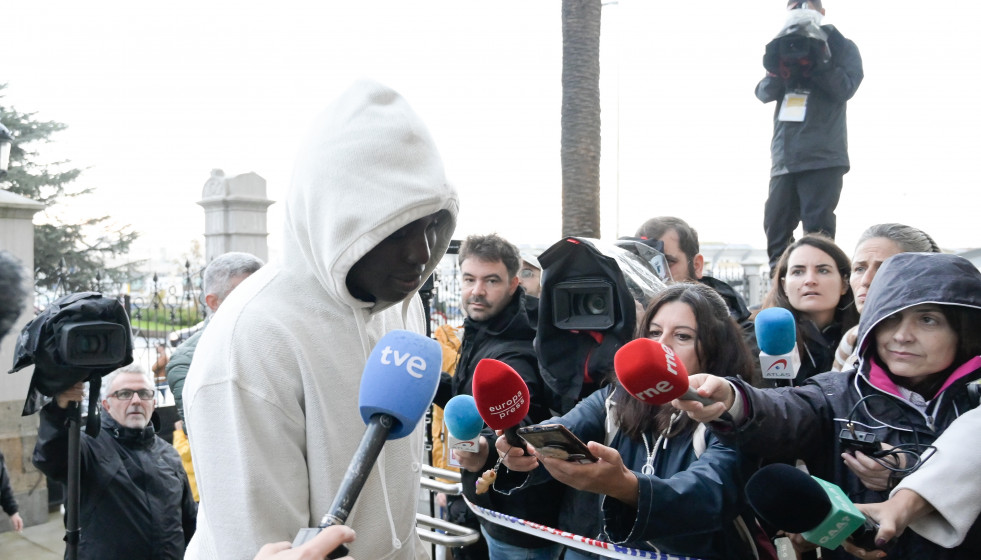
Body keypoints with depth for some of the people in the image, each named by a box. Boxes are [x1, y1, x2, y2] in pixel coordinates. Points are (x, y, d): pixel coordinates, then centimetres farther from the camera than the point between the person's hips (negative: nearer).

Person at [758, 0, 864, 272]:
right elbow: (764, 93, 8)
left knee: (817, 232, -10)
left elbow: (845, 89, -5)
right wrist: (776, 68, -11)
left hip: (823, 157, -4)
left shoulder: (842, 47, 9)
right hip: (784, 157, 5)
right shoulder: (783, 48, 20)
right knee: (776, 226, 2)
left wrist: (819, 61, -17)